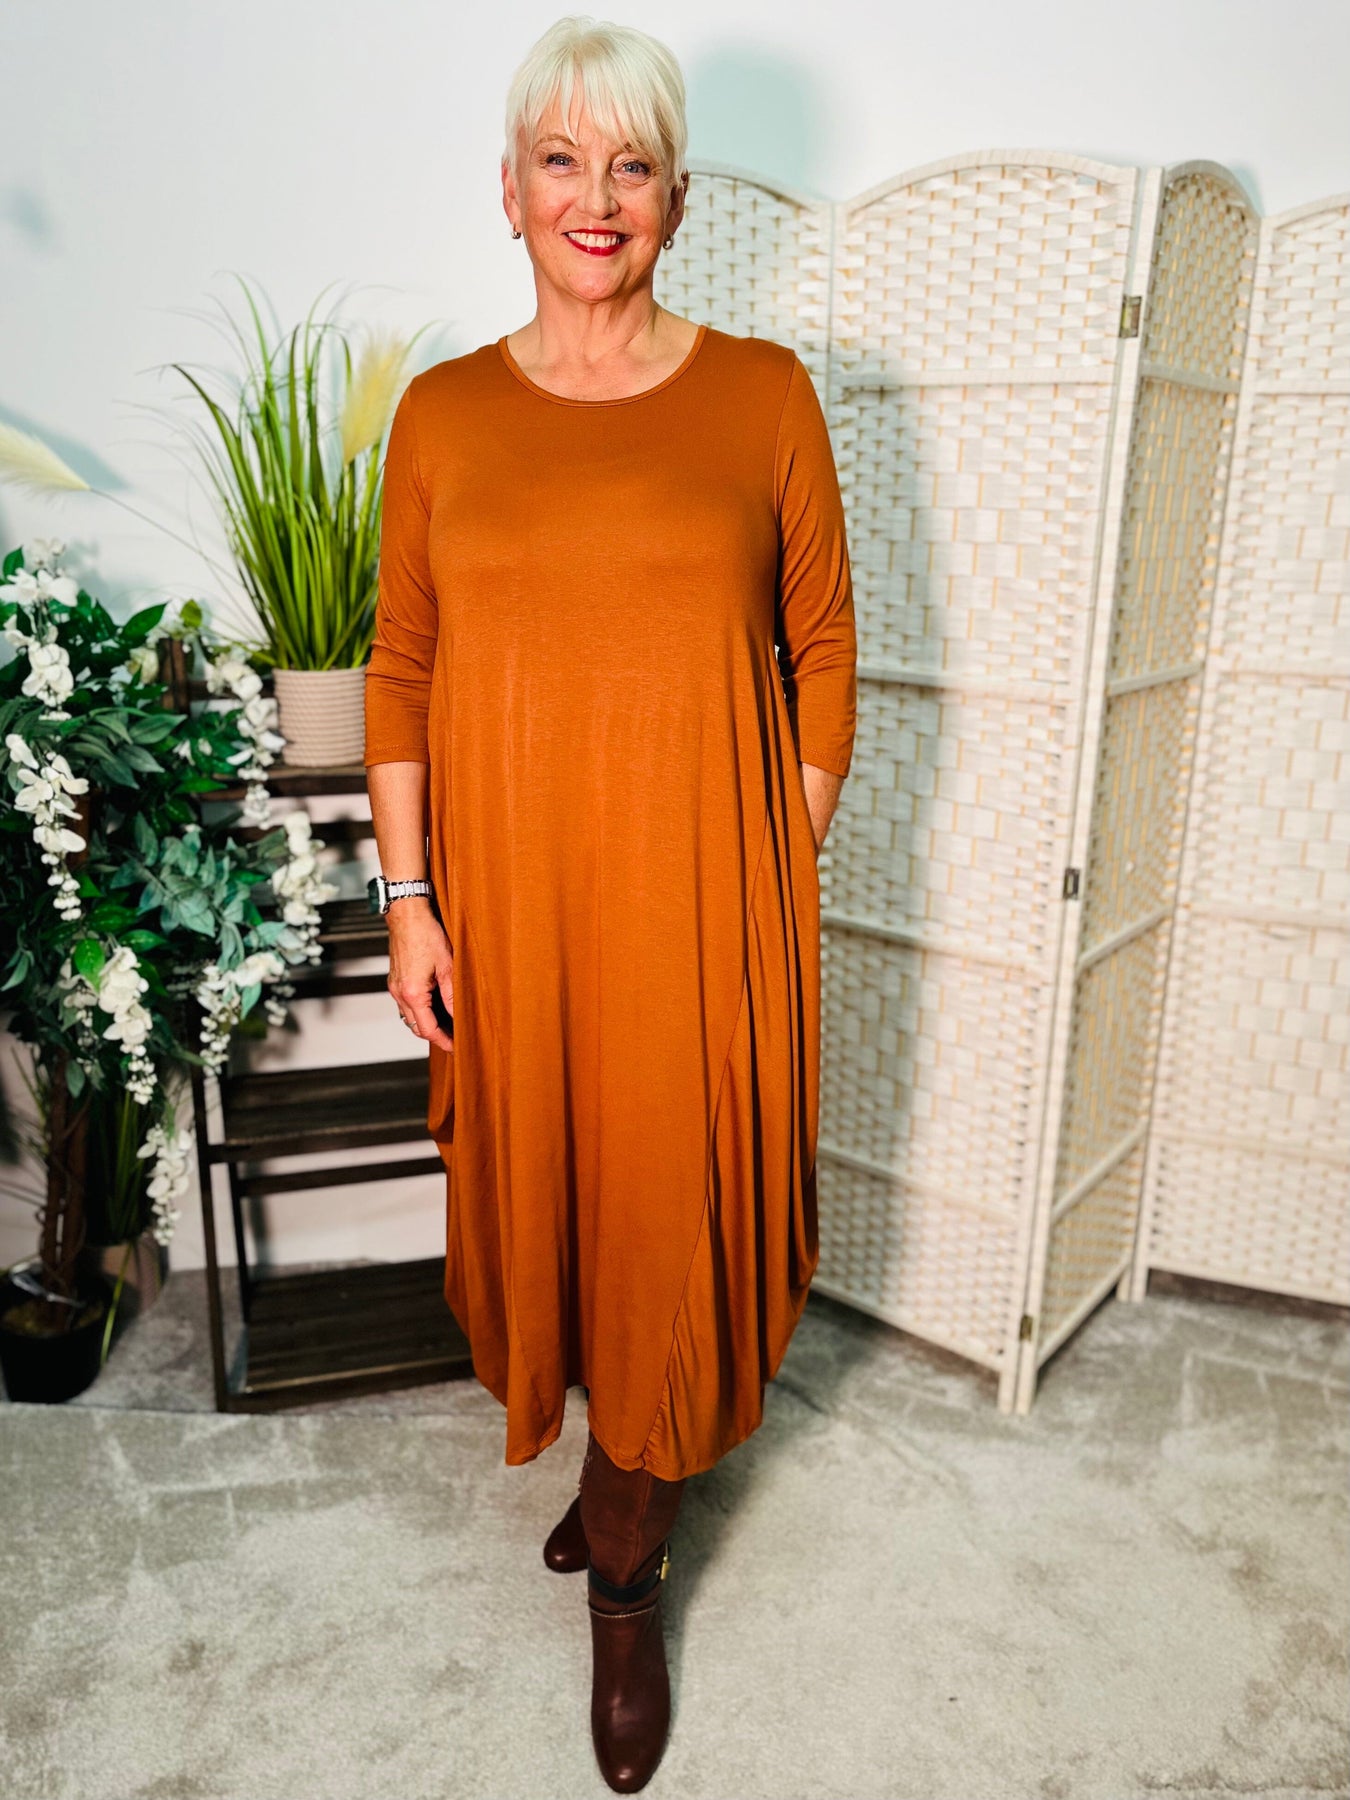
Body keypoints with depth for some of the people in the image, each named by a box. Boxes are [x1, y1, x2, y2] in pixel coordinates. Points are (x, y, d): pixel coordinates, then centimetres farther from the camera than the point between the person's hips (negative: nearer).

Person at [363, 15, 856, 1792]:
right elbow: (401, 666, 5)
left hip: (698, 892, -2)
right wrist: (410, 899, 0)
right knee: (548, 1187, 15)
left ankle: (625, 1580, 29)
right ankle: (625, 1467, 44)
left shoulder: (764, 393, 0)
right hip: (510, 887, 2)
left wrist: (784, 877, -2)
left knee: (671, 1209, 5)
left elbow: (822, 651, 2)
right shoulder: (443, 413, 5)